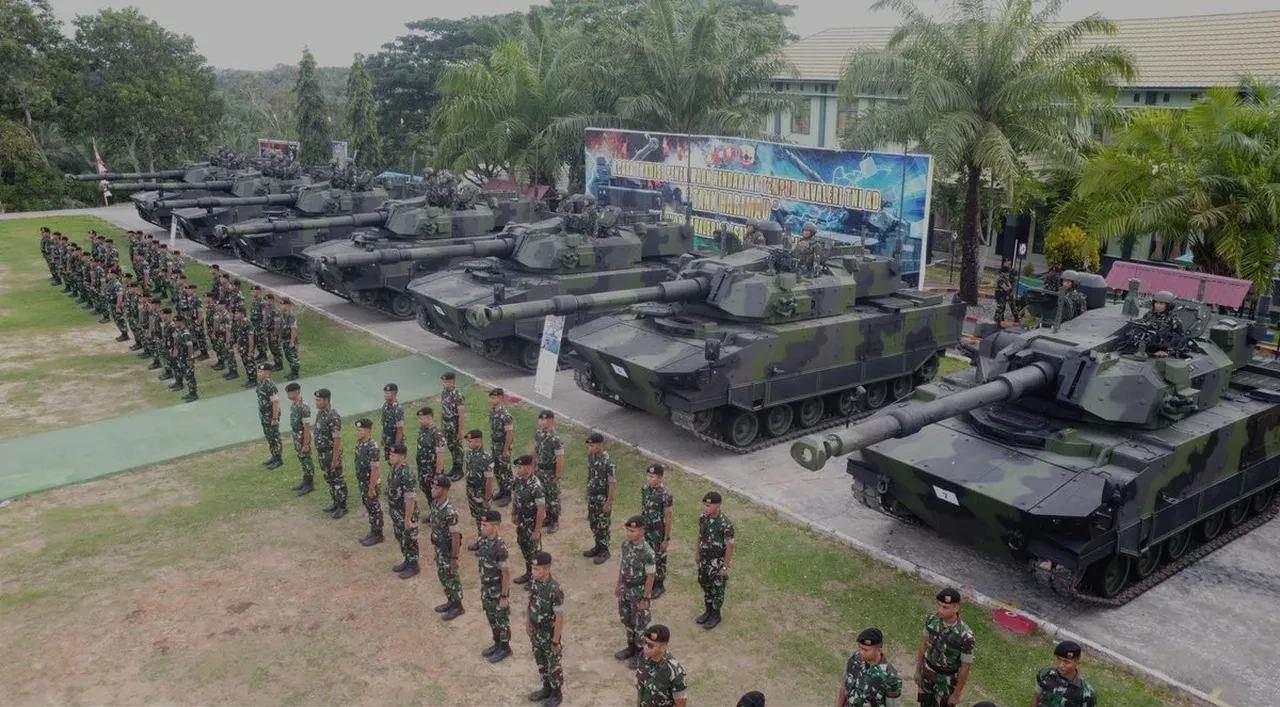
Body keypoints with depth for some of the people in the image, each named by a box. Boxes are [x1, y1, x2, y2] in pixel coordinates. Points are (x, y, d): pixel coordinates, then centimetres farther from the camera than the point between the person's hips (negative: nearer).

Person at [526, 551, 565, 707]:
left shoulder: (555, 590, -33)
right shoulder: (533, 582, -11)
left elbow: (559, 618, -25)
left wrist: (555, 641, -18)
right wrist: (528, 624, 13)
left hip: (549, 634, -7)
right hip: (536, 632, 7)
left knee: (553, 665, 15)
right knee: (540, 662, 24)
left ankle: (556, 694, 35)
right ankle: (546, 689, 45)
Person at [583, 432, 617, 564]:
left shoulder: (608, 462, -25)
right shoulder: (591, 456, -2)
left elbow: (612, 484, -20)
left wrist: (608, 502, -17)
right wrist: (587, 493, 16)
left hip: (602, 498, -7)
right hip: (592, 496, 8)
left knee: (603, 526, 6)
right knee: (593, 523, 19)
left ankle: (604, 551, 21)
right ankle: (598, 546, 35)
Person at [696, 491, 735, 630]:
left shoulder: (725, 524, -28)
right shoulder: (703, 518, -9)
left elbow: (729, 547, -20)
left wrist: (725, 567, -15)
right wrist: (698, 555, 15)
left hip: (717, 562, -6)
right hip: (704, 560, 6)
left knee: (717, 589, 12)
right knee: (705, 585, 21)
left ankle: (716, 615, 31)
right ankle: (708, 610, 41)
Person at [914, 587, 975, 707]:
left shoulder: (965, 636, -32)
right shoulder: (931, 619, -17)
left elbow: (965, 667, -19)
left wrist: (957, 693, -10)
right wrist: (918, 670, 9)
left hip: (948, 679, -4)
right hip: (928, 672, 4)